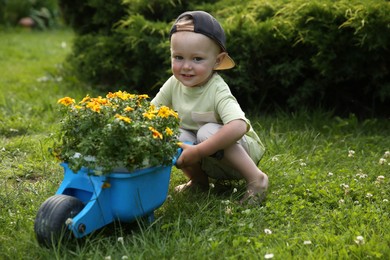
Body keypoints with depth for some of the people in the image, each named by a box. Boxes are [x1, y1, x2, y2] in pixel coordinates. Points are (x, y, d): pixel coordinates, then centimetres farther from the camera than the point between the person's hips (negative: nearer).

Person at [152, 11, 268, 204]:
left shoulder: (217, 90, -28)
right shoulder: (174, 83, -12)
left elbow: (238, 126, -44)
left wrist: (197, 152, -44)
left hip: (240, 150, -5)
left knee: (208, 132, -34)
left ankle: (256, 178, -21)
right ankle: (198, 179, 1)